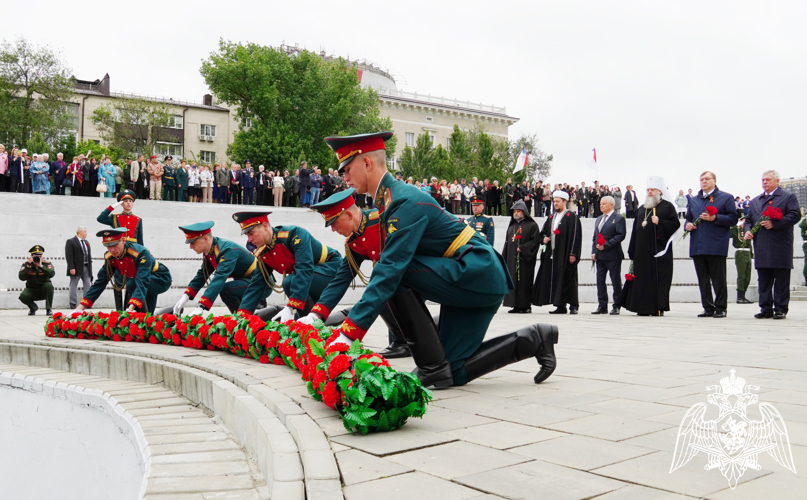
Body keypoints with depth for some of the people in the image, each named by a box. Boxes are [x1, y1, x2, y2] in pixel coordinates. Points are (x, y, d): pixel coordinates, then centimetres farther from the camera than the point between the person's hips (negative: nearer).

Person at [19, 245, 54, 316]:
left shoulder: (46, 263, -8)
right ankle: (33, 307, 9)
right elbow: (22, 278, -19)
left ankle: (48, 309, -16)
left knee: (49, 285, -33)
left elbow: (51, 274, -27)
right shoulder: (26, 264, -5)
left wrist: (41, 266, -32)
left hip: (44, 291, -1)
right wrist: (28, 266, -26)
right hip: (31, 290, 1)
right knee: (23, 296, -29)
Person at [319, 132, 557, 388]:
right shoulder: (391, 199, 9)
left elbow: (390, 269, -30)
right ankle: (533, 340, 14)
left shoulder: (406, 201, -21)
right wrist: (350, 321, 8)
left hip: (478, 276, -10)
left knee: (396, 274, -22)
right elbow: (387, 264, 12)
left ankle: (432, 366, -14)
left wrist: (349, 333, -33)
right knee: (454, 373, 7)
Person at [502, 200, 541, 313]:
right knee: (513, 281, 3)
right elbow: (507, 243, 18)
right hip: (512, 259, 6)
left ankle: (525, 306, -1)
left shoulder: (532, 225, 0)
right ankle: (516, 305, 7)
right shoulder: (511, 226, 19)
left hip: (525, 259, -6)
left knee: (524, 281, -6)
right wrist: (504, 259, 10)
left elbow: (535, 240, -9)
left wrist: (522, 248, -16)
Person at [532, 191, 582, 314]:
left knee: (567, 280, -5)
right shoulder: (551, 218, 18)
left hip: (565, 255, -6)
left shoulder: (572, 217, -2)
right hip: (552, 254, 6)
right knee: (556, 280, 4)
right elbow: (543, 231, 26)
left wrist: (573, 253, -14)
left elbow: (576, 236, -8)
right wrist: (544, 238, 2)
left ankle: (573, 305, 4)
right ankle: (561, 306, 9)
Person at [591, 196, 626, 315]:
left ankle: (616, 306, 5)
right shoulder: (598, 220, 20)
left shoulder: (618, 218, -3)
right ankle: (602, 306, 10)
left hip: (613, 256, -7)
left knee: (616, 281, -1)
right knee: (600, 281, 6)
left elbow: (621, 235, -13)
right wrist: (594, 252, 7)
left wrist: (606, 245, -17)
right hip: (600, 256, 7)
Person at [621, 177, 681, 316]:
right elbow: (635, 230, 16)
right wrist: (632, 252, 10)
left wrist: (660, 222, -18)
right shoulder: (641, 209, 19)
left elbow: (675, 224, -4)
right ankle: (644, 308, 8)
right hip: (643, 252, 5)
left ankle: (658, 307, -2)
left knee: (659, 278, -6)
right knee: (643, 278, 4)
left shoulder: (667, 206, 4)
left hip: (660, 251, -5)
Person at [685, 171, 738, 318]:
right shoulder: (693, 200, 20)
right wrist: (688, 225, 4)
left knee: (718, 279, -2)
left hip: (716, 246, -5)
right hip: (697, 246, 5)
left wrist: (715, 218, -16)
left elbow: (733, 219, -3)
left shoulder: (726, 197, 4)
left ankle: (721, 308, 5)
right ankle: (708, 308, 13)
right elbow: (688, 218, 26)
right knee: (703, 279, 7)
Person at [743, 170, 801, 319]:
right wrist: (748, 230, 1)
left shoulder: (788, 197, 4)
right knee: (763, 281, 6)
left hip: (781, 247, -5)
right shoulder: (755, 201, 21)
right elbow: (749, 220, 23)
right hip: (761, 249, 5)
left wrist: (774, 224, -18)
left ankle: (781, 309, 4)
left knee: (781, 281, -1)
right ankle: (766, 308, 10)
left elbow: (795, 216, -9)